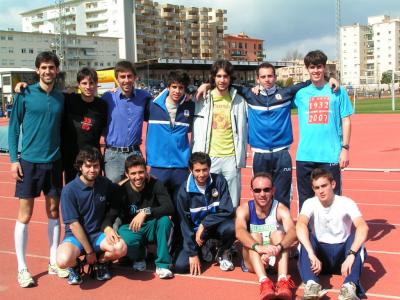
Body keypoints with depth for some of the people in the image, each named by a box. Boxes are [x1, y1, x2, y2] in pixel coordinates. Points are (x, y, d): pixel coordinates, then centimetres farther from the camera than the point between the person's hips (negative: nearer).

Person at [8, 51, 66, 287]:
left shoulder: (61, 98, 6)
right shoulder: (25, 94, -4)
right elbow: (14, 127, -2)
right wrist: (14, 159, -8)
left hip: (54, 162, 4)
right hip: (29, 161, -3)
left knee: (54, 212, 10)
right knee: (25, 215, 1)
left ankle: (54, 262, 22)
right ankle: (22, 269, 11)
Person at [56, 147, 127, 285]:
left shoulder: (106, 185, -2)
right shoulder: (69, 190, -14)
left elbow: (112, 210, 15)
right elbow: (74, 224, -15)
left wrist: (108, 228, -3)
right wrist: (89, 251, -14)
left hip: (98, 234, 3)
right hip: (76, 236, -3)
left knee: (121, 248, -26)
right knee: (64, 260, -34)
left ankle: (100, 262, 8)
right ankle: (75, 266, 6)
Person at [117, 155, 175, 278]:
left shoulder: (155, 184, -14)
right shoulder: (122, 190, -14)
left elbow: (170, 208, -27)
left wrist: (145, 212, -38)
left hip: (153, 228, 1)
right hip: (132, 229, 0)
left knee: (165, 219, -33)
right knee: (126, 239, -36)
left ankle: (163, 264, -21)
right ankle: (139, 257, 2)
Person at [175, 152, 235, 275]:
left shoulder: (219, 181, -16)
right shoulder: (184, 190, -15)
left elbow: (228, 211, -18)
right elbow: (184, 223, -10)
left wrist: (204, 225, -24)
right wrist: (192, 253, -13)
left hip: (216, 226, 0)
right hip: (195, 230, 1)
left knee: (231, 227, -35)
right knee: (180, 266, -18)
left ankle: (223, 253, 0)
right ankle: (203, 250, 15)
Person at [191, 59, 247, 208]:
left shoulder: (238, 101, 5)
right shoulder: (203, 99, 2)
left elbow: (243, 129, 9)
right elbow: (197, 130, 3)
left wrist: (242, 155, 5)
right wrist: (197, 156, -1)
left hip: (232, 157, 1)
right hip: (209, 157, -1)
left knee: (232, 204, 5)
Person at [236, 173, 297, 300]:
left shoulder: (281, 209, -12)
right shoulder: (244, 209, -11)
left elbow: (293, 232, -32)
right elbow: (240, 232, -32)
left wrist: (278, 247, -53)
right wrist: (258, 247, -52)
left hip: (276, 258, 0)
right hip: (253, 261, 0)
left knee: (278, 233, -26)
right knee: (254, 236, -28)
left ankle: (283, 281, -43)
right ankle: (264, 282, -48)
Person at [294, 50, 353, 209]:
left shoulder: (337, 91, 3)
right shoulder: (301, 93, 8)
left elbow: (346, 121, 3)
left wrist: (345, 148, -5)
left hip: (330, 156, -2)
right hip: (304, 156, 2)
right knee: (305, 199, 11)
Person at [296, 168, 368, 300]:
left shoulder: (346, 203, -12)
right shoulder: (310, 203, -10)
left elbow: (363, 227, -31)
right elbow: (300, 225, -31)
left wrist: (351, 255, -45)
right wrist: (311, 254, -47)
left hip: (342, 254, 0)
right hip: (320, 253, 1)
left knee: (357, 237, -30)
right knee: (306, 237, -29)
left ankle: (350, 287, -45)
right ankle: (311, 284, -45)